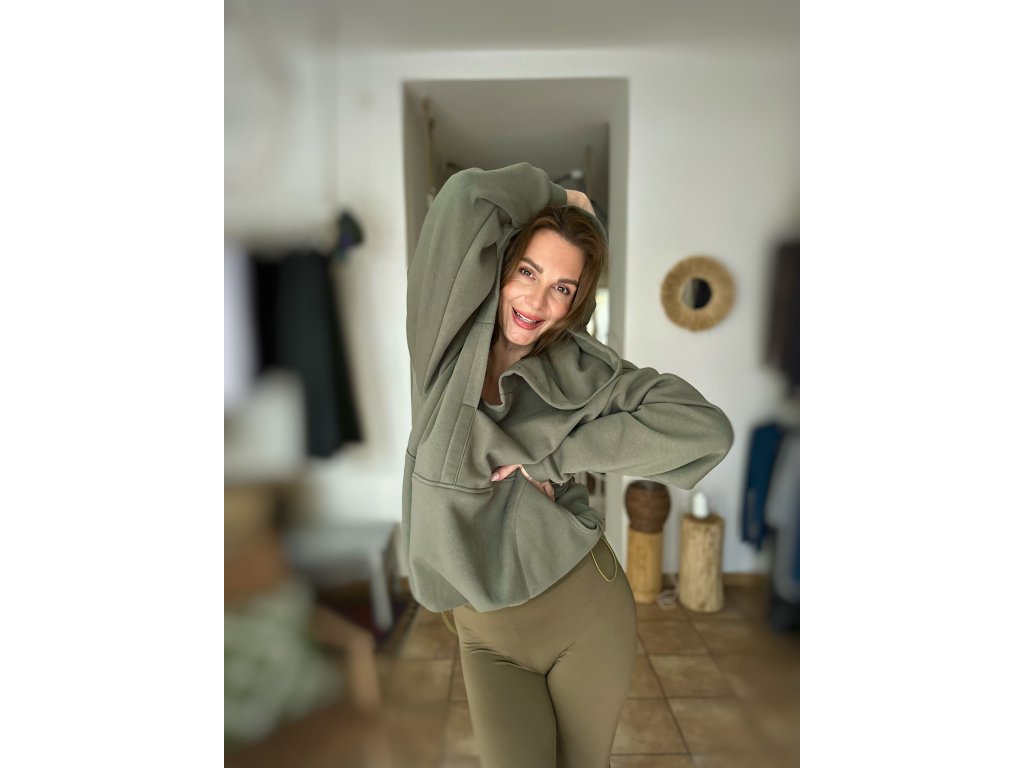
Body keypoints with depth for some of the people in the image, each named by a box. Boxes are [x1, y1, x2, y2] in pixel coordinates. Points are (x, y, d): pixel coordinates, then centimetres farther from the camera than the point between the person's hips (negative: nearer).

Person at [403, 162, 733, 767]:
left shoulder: (581, 369, -12)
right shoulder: (446, 344, -9)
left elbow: (707, 430, -25)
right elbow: (468, 196, -21)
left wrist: (553, 458, -22)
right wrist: (554, 198, -4)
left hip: (587, 610, 0)